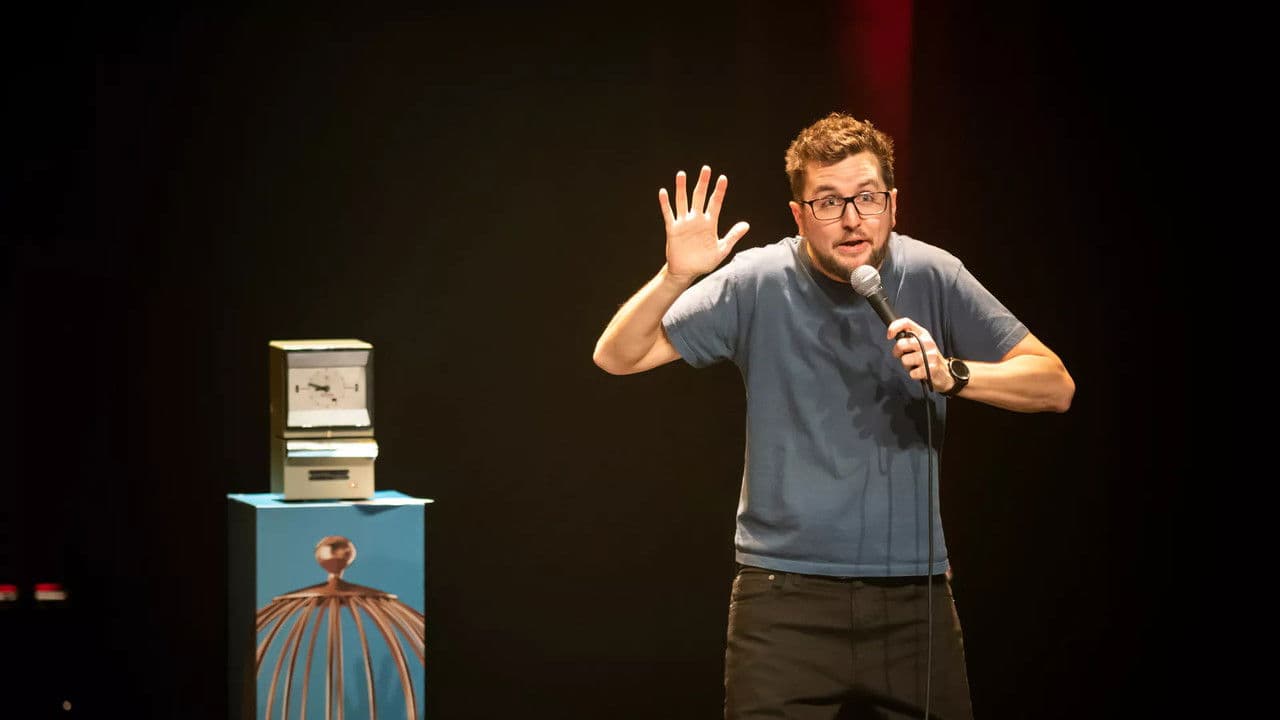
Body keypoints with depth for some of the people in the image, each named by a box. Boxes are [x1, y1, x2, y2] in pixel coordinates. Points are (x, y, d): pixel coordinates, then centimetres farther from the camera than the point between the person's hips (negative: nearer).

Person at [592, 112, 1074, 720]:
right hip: (786, 599, -1)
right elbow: (616, 356, -2)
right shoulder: (758, 283, -3)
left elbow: (1055, 385, -1)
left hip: (915, 595, 2)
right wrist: (676, 276, -19)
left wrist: (953, 373, -18)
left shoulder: (931, 276, 0)